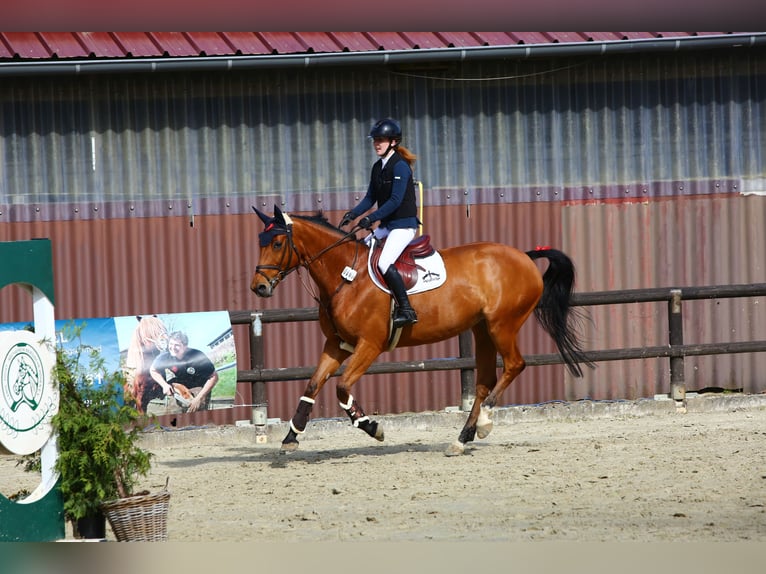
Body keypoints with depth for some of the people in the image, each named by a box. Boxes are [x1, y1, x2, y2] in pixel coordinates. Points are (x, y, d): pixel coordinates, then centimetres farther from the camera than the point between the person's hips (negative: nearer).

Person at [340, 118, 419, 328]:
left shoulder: (400, 166, -14)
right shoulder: (378, 167, 12)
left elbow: (395, 200, -21)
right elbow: (370, 198, 15)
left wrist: (371, 218, -24)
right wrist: (353, 214, -1)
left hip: (404, 224, -10)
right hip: (386, 225, 10)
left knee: (384, 263, -25)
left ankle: (406, 311, -22)